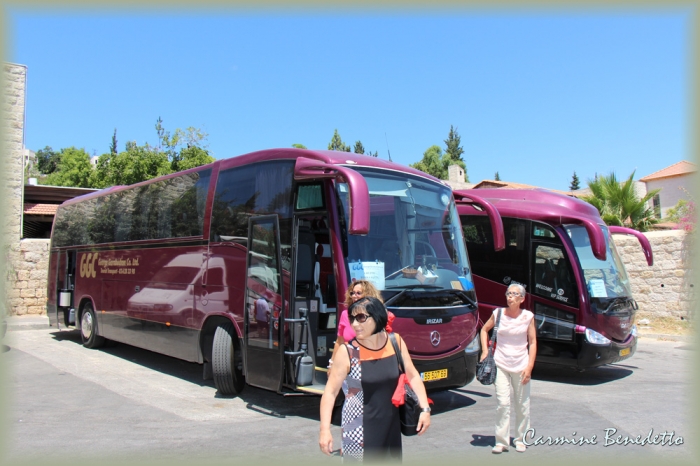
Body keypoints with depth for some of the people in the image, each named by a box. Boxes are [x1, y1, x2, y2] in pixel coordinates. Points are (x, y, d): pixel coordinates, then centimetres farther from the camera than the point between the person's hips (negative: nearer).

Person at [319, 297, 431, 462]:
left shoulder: (395, 342, -5)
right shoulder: (347, 352, -16)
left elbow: (413, 376, 6)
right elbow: (331, 391, -14)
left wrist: (425, 408, -1)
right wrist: (325, 429, -21)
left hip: (391, 425, 4)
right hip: (359, 428, -4)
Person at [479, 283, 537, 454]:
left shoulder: (528, 316, -3)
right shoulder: (498, 313, -1)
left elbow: (533, 342, 0)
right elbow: (484, 329, 15)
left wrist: (529, 367, -7)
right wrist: (485, 351, 4)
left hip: (521, 366, 0)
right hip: (500, 364, 0)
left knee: (522, 405, 7)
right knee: (503, 403, -5)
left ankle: (520, 439, 24)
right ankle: (501, 441, 3)